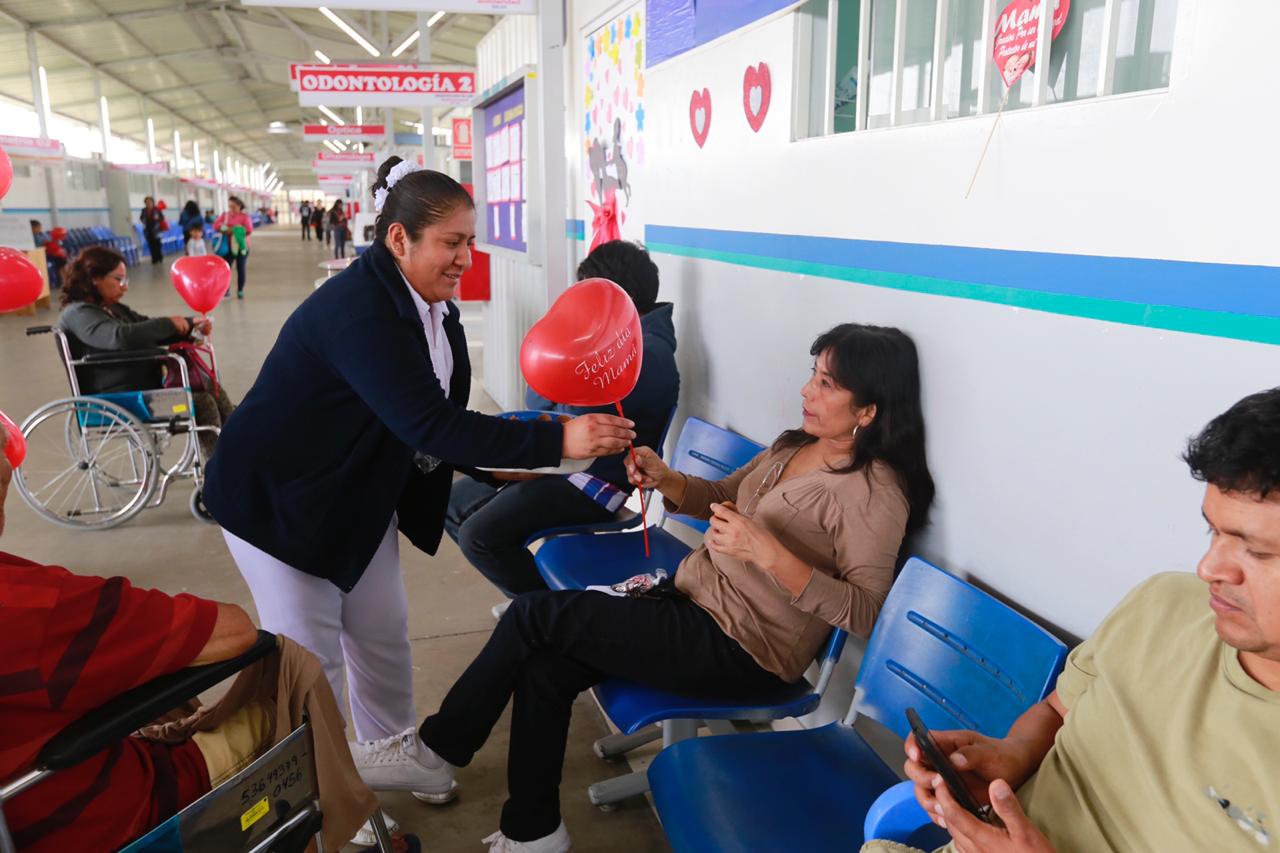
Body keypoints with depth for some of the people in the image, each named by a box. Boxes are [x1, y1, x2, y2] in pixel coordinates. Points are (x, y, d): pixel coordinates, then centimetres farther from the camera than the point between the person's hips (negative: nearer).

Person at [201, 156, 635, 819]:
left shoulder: (431, 306, -2)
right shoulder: (357, 309, -31)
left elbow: (435, 422, 2)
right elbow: (431, 425, -38)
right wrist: (558, 441, -40)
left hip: (358, 496, 8)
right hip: (278, 498, -8)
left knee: (383, 638, 15)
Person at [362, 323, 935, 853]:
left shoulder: (876, 493, -16)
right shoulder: (795, 446, 9)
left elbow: (863, 613, -23)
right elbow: (718, 497, 17)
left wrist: (768, 552, -32)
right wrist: (665, 480, -3)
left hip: (741, 653, -8)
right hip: (694, 604, 8)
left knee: (536, 613, -11)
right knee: (543, 668, -9)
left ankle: (436, 752, 10)